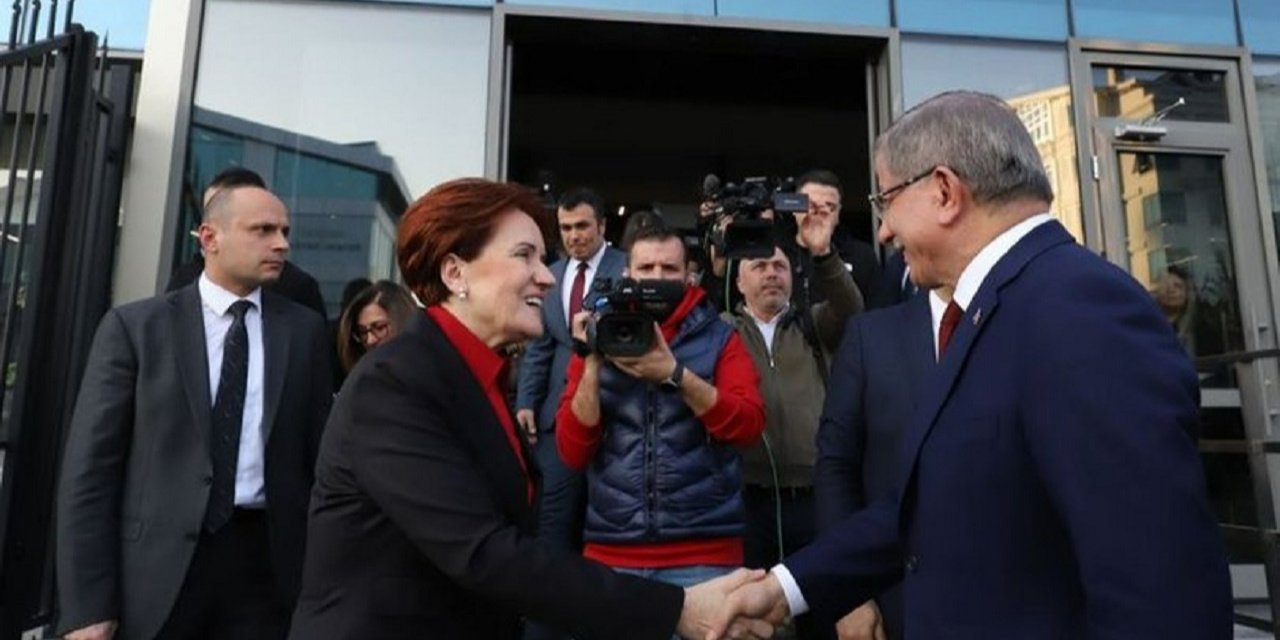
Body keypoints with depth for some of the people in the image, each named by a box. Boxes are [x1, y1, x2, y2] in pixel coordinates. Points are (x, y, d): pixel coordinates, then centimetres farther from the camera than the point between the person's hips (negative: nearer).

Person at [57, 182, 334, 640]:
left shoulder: (304, 329, 5)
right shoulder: (135, 325, 0)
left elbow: (319, 452, 6)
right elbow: (90, 466, -2)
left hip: (266, 561, 1)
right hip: (156, 568, -1)